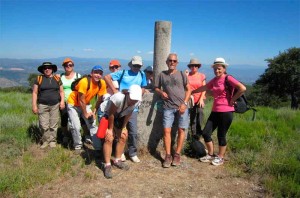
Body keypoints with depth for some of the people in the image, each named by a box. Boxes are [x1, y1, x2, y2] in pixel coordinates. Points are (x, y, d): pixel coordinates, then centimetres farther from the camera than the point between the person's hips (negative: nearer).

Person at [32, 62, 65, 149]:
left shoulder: (57, 79, 9)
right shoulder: (39, 79, 4)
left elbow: (61, 91, 11)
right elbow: (35, 92, 4)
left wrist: (62, 101, -3)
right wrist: (34, 105, -2)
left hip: (55, 105, 1)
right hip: (42, 105, -1)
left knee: (53, 125, 4)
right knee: (44, 125, -1)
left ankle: (52, 141, 17)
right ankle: (45, 141, 16)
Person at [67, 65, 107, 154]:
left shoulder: (102, 83, -16)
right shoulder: (84, 82, -31)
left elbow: (100, 99, -4)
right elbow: (81, 100, -24)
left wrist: (94, 111, -5)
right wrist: (85, 114, -15)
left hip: (86, 104, 5)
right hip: (73, 104, -4)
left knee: (93, 125, -2)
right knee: (76, 127, -11)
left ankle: (98, 148, 4)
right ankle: (78, 147, 11)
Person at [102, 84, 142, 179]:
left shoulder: (137, 102, -24)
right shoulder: (118, 97, -41)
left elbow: (128, 114, -7)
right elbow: (111, 114, -28)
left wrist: (123, 127, -2)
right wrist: (110, 129, -18)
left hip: (120, 117, 6)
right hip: (108, 116, -6)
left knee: (123, 137, 6)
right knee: (109, 138, -14)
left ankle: (117, 160, 24)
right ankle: (107, 165, -3)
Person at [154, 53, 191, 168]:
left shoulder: (181, 74, 6)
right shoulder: (162, 74, 9)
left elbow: (188, 89, 6)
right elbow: (156, 88, 17)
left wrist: (184, 103, -5)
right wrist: (161, 92, -5)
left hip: (181, 106, 0)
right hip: (168, 107, 1)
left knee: (181, 130, 3)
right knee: (167, 130, -4)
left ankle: (177, 155, 16)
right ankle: (168, 156, 7)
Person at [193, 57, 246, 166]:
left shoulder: (228, 78, -10)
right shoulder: (214, 80, 11)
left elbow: (242, 88, -22)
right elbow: (204, 88, 26)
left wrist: (232, 100, -15)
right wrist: (191, 91, 33)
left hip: (226, 112, -7)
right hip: (215, 111, 7)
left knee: (221, 135, 3)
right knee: (206, 132, 6)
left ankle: (220, 158, 22)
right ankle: (211, 155, 24)